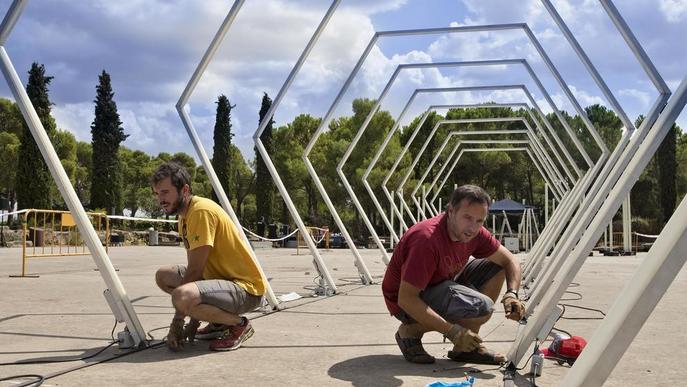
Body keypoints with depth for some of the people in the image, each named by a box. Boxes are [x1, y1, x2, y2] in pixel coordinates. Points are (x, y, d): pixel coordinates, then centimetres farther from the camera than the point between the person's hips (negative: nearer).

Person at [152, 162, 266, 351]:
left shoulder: (201, 211, -20)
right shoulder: (184, 215, 10)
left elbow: (194, 271, -22)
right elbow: (194, 271, 10)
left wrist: (177, 323, -16)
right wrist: (193, 322, 5)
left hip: (247, 288, -10)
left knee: (181, 296, -33)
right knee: (163, 275, 14)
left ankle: (238, 324, -7)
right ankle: (219, 322, 14)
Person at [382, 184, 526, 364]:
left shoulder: (473, 233, -8)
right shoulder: (427, 239, -32)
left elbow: (510, 260, 4)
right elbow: (405, 299, -33)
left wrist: (512, 294, -17)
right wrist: (452, 331, -35)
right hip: (408, 305, -9)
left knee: (495, 267, 1)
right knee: (482, 307, -26)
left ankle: (468, 347, 3)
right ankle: (411, 331, -8)